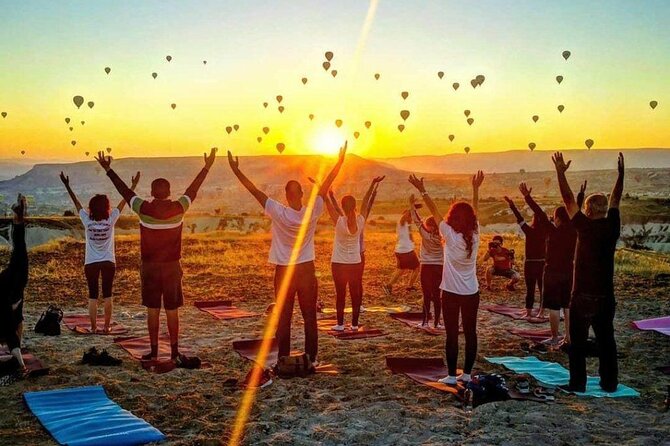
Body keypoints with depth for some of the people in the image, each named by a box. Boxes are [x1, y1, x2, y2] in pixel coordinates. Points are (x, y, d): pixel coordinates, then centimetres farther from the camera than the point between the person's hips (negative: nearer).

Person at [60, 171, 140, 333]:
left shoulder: (87, 221, -10)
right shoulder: (110, 220, -11)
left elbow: (77, 203, 0)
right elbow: (124, 202, -5)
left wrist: (67, 186, 9)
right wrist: (133, 185, 2)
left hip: (91, 263, 0)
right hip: (108, 262, 0)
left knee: (93, 297, 5)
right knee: (107, 296, 6)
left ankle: (93, 327, 6)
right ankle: (106, 326, 7)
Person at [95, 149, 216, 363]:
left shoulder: (144, 209, -8)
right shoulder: (178, 208, -7)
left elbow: (124, 190, 3)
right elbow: (193, 190, 5)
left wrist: (108, 169, 16)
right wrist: (207, 167, 18)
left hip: (149, 266, 0)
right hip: (171, 266, 0)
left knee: (152, 310, 7)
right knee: (172, 311, 5)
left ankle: (154, 351, 12)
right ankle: (174, 352, 9)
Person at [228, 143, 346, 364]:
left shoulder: (278, 212, -14)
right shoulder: (312, 212, -11)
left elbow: (255, 190, -9)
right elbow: (327, 184, -2)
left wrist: (236, 170, -2)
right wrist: (340, 162, 7)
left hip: (284, 273, -1)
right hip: (307, 271, 1)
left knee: (283, 319, 6)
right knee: (310, 318, 8)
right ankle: (311, 359, 12)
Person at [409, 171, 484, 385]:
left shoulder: (450, 235, -13)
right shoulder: (474, 234, -2)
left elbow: (434, 211, -8)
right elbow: (474, 210, 11)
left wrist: (422, 190, -3)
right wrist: (476, 188, 22)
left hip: (452, 293, -4)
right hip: (472, 293, 4)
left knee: (452, 335, 0)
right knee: (470, 333, 9)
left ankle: (451, 376, 3)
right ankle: (466, 373, 16)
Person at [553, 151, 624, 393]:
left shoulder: (586, 227, -13)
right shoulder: (612, 228, -1)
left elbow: (569, 200, -12)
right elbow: (615, 200, 12)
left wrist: (560, 173, -9)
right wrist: (621, 173, 21)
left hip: (583, 297, -5)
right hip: (606, 296, 5)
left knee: (578, 342, 3)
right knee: (606, 340, 12)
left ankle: (578, 383, 5)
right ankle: (610, 382, 17)